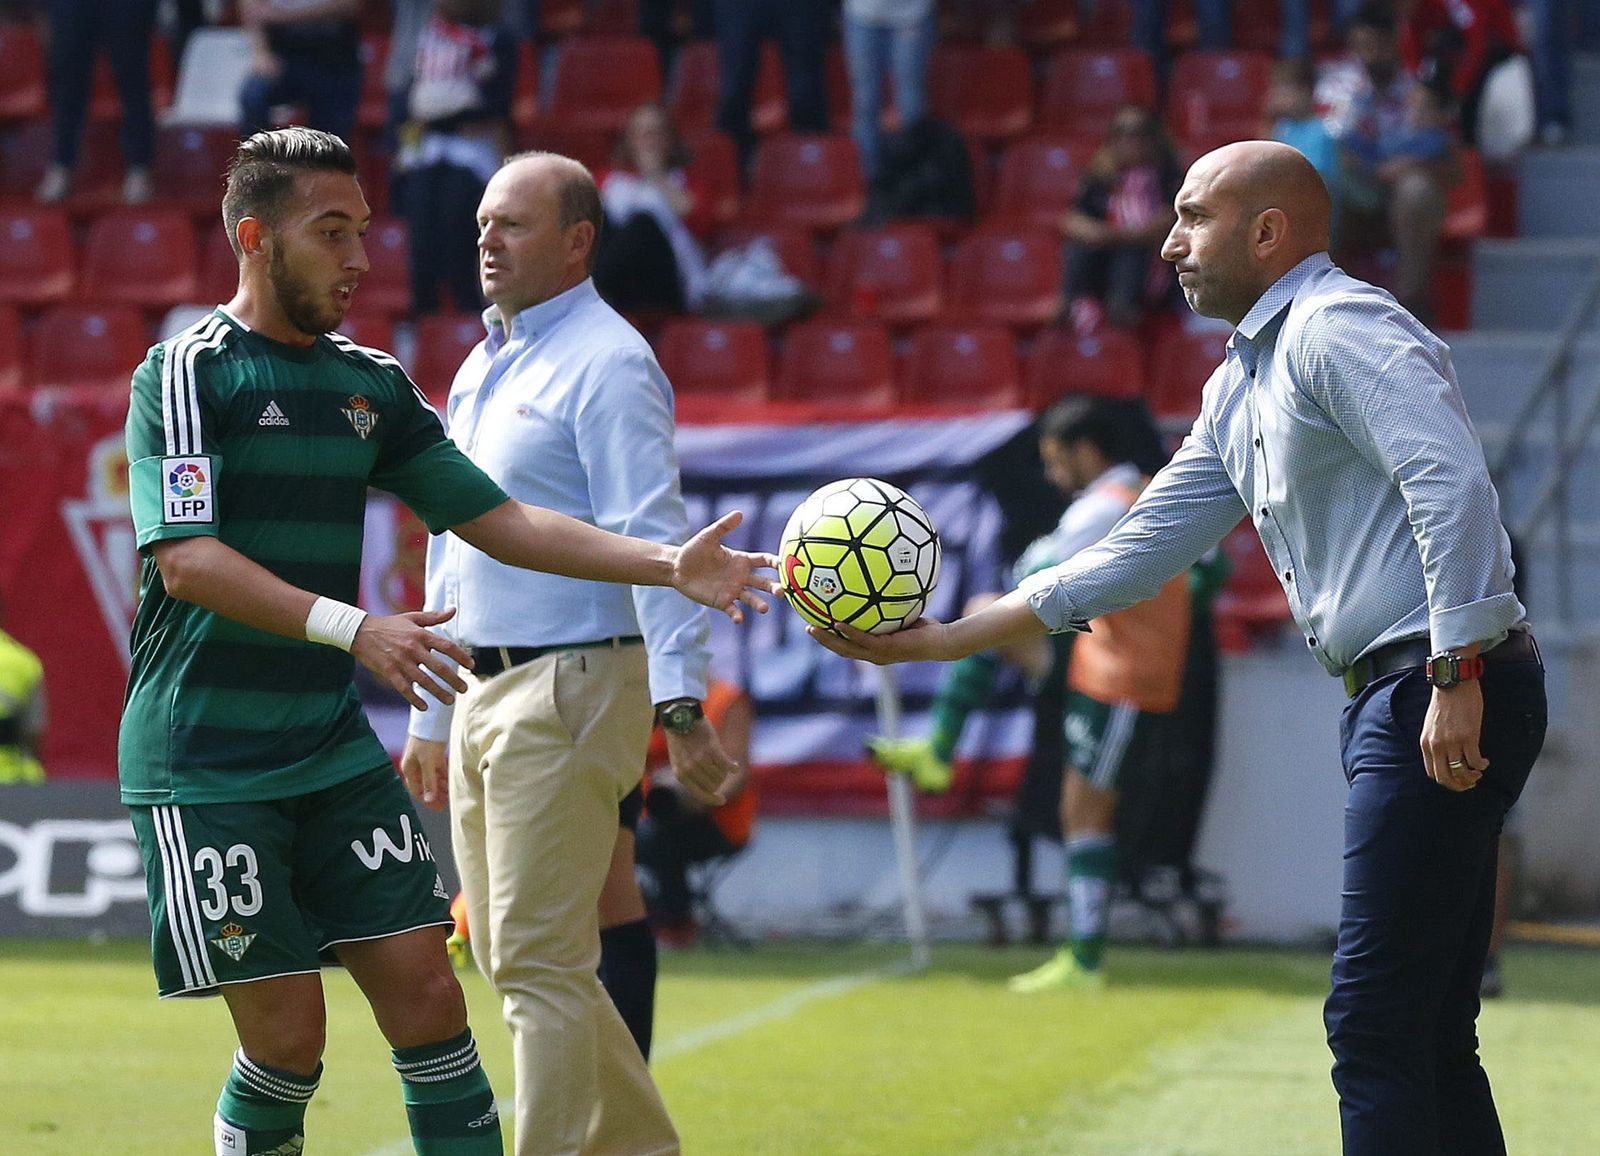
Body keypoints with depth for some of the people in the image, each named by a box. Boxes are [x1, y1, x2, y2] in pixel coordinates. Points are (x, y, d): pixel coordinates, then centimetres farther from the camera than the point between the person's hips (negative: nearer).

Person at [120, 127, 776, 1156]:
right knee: (287, 1032, -7)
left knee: (425, 993, -2)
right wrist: (351, 628, -32)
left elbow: (498, 520, 14)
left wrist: (669, 564, 3)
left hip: (335, 751, 6)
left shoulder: (372, 383, 11)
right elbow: (187, 561, -20)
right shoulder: (188, 373, -9)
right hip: (204, 766, -6)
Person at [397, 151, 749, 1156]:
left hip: (570, 691, -9)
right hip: (485, 696, 9)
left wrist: (680, 700, -27)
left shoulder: (605, 365, -10)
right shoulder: (482, 370, 18)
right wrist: (432, 716, 24)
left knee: (539, 963, -10)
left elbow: (652, 537, -19)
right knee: (514, 959, 12)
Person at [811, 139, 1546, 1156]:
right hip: (1395, 701, 10)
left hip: (1446, 694, -10)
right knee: (1428, 1042, 10)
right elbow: (1136, 554, 24)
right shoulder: (1240, 388, 22)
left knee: (1374, 1029, -11)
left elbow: (1453, 482, -21)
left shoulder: (1337, 326, -8)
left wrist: (1458, 675, -26)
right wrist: (936, 642, 21)